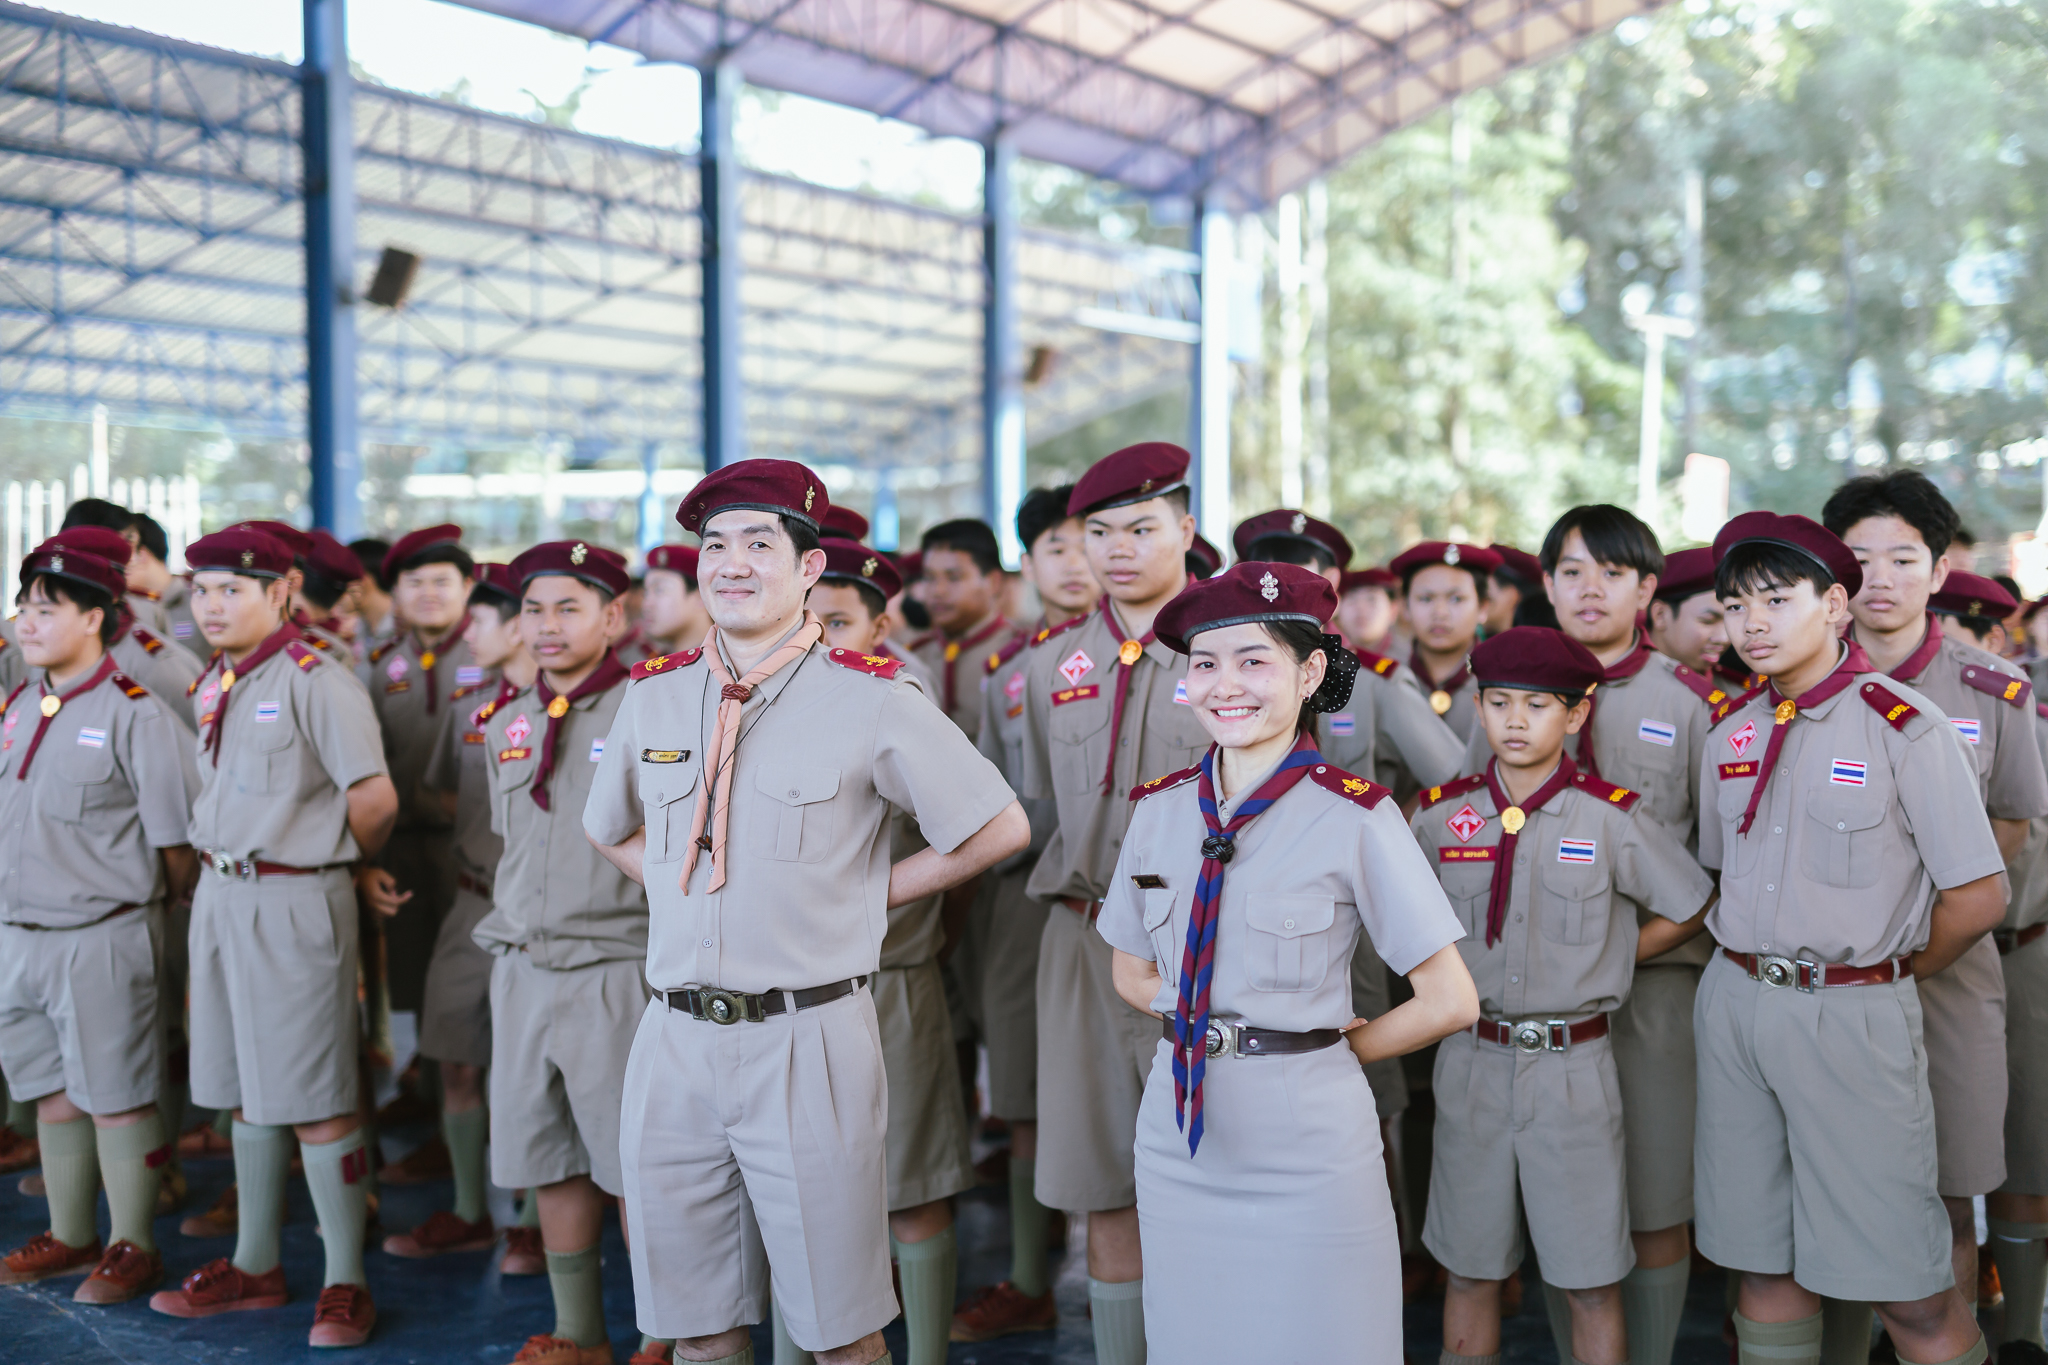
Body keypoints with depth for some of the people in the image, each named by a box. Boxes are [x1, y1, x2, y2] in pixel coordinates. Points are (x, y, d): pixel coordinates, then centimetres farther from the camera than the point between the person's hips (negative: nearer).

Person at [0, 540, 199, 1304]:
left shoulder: (134, 712, -13)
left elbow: (176, 843, -11)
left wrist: (147, 912, 0)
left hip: (102, 939, -7)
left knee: (117, 1098, 2)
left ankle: (133, 1248, 16)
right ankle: (71, 1235, 31)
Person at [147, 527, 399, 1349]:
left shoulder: (313, 680, -13)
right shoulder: (210, 686, 12)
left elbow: (375, 799, -17)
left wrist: (331, 861, -2)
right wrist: (218, 864, 11)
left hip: (293, 903, -8)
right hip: (219, 895, 8)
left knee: (314, 1100, -4)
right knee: (245, 1089, 16)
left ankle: (345, 1283, 6)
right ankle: (255, 1266, 28)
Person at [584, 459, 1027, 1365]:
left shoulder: (870, 700, -5)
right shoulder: (654, 694, 8)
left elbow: (1000, 828, -1)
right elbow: (608, 830, 26)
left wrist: (870, 890, 0)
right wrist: (691, 883, 11)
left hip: (809, 1042, -4)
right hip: (675, 1041, 4)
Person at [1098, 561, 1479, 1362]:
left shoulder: (1355, 818, -11)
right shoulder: (1158, 810, 2)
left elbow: (1450, 1003, -8)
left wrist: (1325, 1045, 0)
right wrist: (1214, 1022, 0)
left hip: (1306, 1147, -4)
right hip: (1178, 1142, 4)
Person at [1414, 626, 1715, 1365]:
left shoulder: (1611, 818, -5)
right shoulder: (1441, 815, 1)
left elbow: (1692, 910, 7)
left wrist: (1604, 959, 3)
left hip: (1573, 1067, -2)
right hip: (1471, 1061, 2)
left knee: (1591, 1282, 6)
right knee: (1470, 1271, 12)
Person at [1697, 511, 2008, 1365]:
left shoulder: (1904, 728, -9)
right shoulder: (1731, 733, 8)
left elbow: (1978, 899, -7)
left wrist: (1880, 974, 3)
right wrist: (1763, 966, 11)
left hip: (1852, 1015, -5)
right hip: (1735, 1002, 5)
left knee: (1907, 1290, -3)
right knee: (1765, 1262, 11)